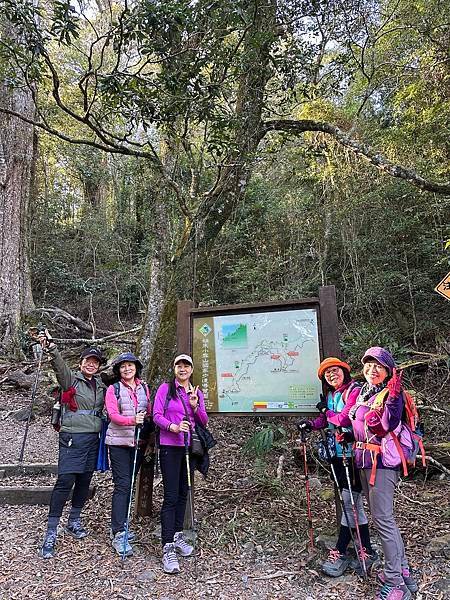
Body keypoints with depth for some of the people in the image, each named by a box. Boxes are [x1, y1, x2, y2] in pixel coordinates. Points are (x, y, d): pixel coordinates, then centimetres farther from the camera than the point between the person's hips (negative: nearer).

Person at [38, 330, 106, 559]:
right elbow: (60, 365, -24)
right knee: (65, 482, -8)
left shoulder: (100, 384, 12)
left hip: (93, 438, 5)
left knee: (84, 481, 12)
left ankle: (74, 522, 30)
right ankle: (51, 532, 3)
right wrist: (50, 347, -41)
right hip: (72, 438, -5)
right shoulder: (71, 379, -5)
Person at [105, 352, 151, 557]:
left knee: (129, 485, 12)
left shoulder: (144, 388, 10)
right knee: (122, 485, -7)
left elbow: (150, 413, 12)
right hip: (119, 442, -4)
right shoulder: (113, 389, -3)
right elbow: (113, 415, -14)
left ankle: (119, 526, 27)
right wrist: (132, 420, -30)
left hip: (139, 442, 5)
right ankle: (118, 535, -2)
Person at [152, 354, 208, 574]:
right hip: (170, 447, -5)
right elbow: (157, 415, -8)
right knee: (171, 496, -7)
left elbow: (204, 422, 10)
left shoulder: (197, 393, 11)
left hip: (190, 447, 5)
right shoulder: (166, 388, -2)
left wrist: (195, 407, -9)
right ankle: (168, 549, -2)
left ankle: (177, 536, 30)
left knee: (183, 492, 15)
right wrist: (173, 427, -25)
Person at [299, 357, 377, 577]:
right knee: (353, 503, 15)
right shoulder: (330, 396, 13)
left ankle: (339, 552, 12)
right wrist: (312, 424, -4)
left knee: (349, 503, 0)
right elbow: (325, 420, 15)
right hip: (337, 454, 8)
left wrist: (326, 411, -5)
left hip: (352, 454, -8)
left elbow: (343, 419, -21)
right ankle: (367, 551, 27)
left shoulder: (354, 391, -13)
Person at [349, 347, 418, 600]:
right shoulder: (362, 392, 12)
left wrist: (393, 399, -41)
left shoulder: (391, 393, -13)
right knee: (383, 517, 16)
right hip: (365, 461, 9)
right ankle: (404, 571, 31)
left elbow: (389, 425, -28)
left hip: (383, 461, -9)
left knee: (383, 518, -5)